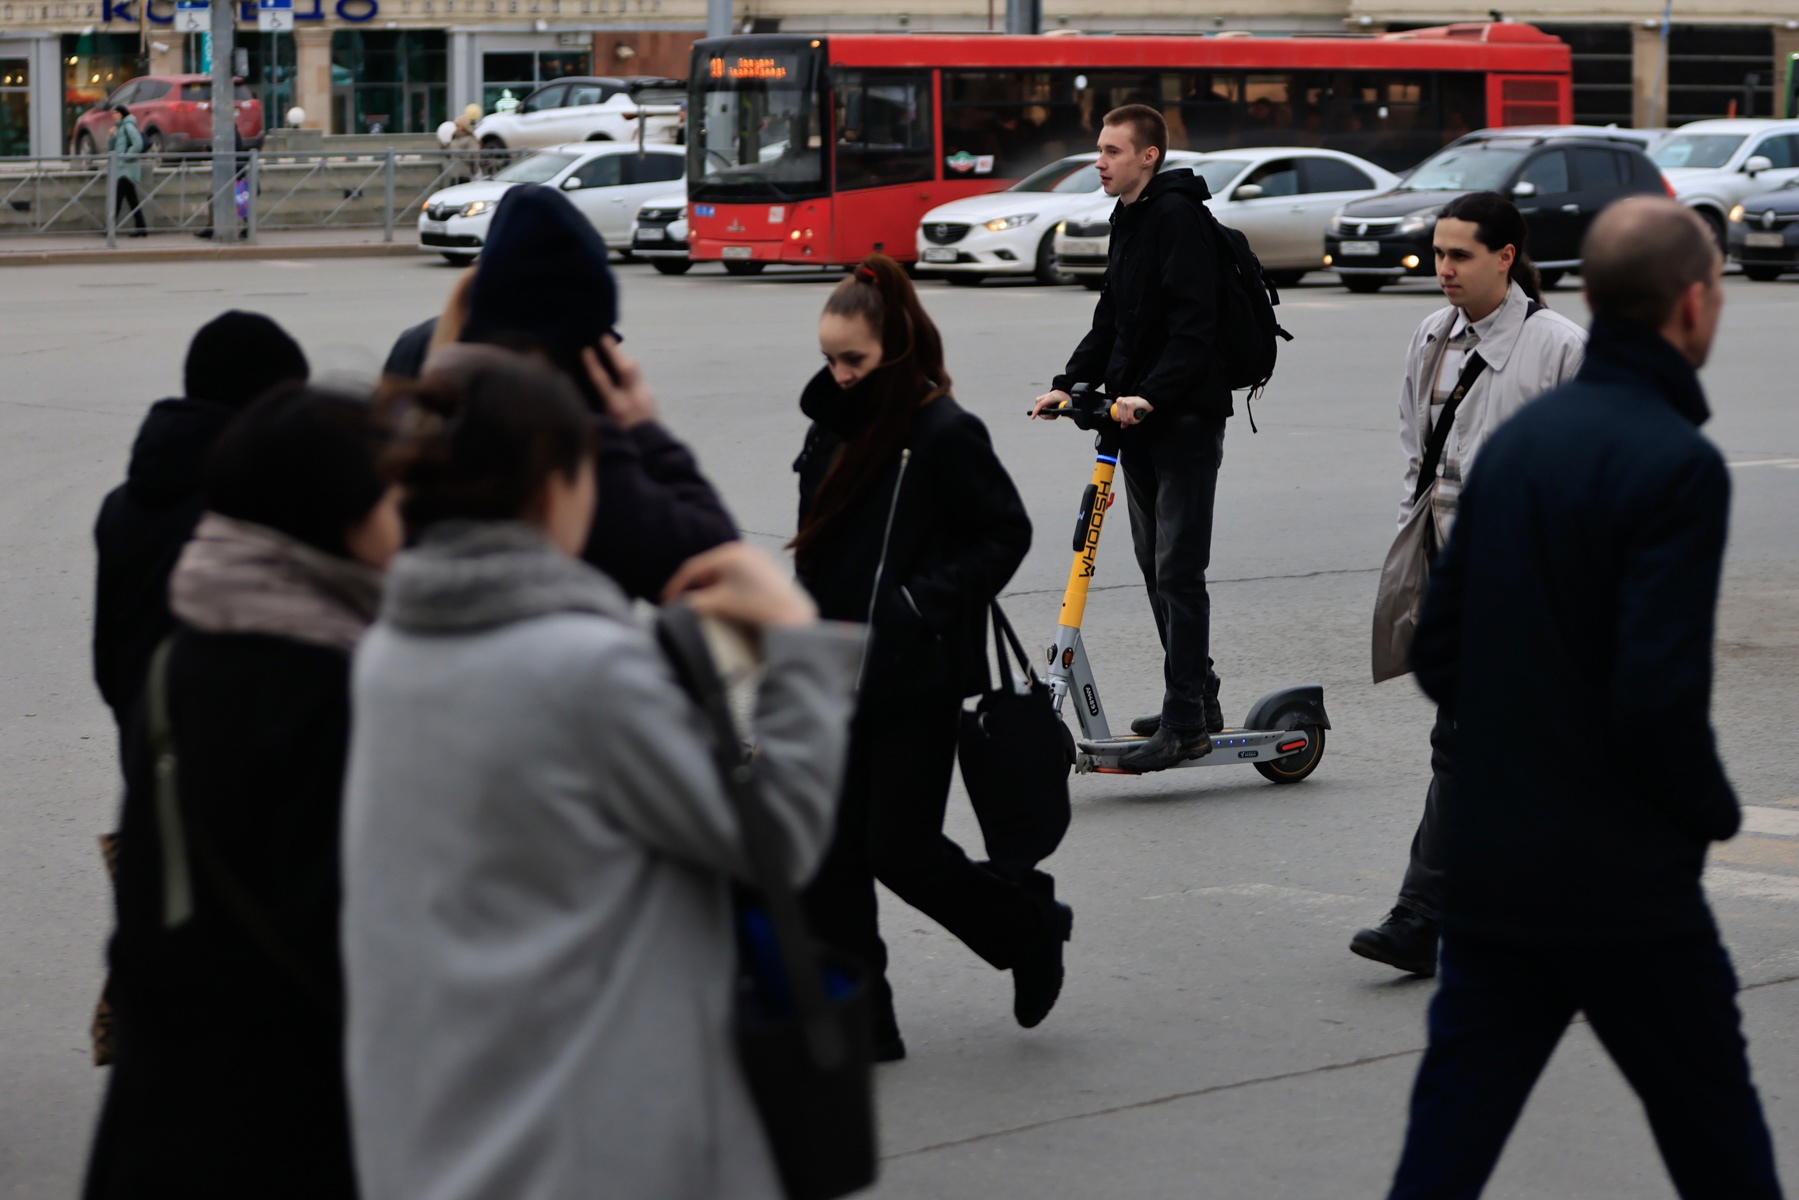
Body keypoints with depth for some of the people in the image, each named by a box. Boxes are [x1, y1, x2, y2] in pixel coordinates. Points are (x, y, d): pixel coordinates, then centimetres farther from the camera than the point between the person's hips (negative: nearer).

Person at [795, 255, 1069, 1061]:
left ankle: (1027, 927, 23)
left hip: (914, 685, -7)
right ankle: (858, 1019, 10)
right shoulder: (831, 429, 10)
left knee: (899, 850, -4)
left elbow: (1006, 532, -8)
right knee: (830, 854, 2)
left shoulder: (944, 434, -12)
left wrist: (924, 602, -18)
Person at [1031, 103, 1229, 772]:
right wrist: (1070, 384, 9)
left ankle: (1185, 723, -11)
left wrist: (1151, 394, -30)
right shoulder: (1129, 221, 17)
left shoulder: (1179, 216, -13)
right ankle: (1196, 700, 22)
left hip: (1185, 417, -10)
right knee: (1155, 564, 13)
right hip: (1140, 418, 10)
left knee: (1178, 568, -11)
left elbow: (1195, 323, -22)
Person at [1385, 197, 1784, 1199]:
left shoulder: (1517, 439, 7)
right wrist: (1714, 810, -6)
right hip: (1625, 884, -7)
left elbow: (1436, 654, 11)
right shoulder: (1678, 463, -17)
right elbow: (1660, 696, -23)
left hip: (1488, 875, 7)